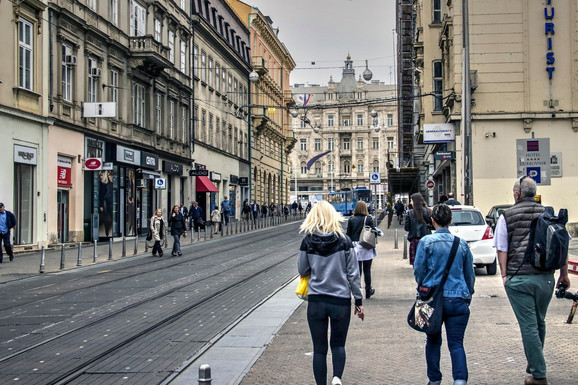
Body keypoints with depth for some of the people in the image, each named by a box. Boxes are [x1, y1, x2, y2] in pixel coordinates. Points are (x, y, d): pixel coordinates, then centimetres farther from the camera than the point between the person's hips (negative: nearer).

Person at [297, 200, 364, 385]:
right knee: (338, 344, 15)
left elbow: (302, 271, 5)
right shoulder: (344, 240, -5)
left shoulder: (308, 242, -4)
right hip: (341, 300, 0)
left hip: (316, 301, 0)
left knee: (319, 349, 10)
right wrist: (359, 301, 4)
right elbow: (353, 274, -3)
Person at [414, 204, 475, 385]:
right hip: (457, 299, 1)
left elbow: (418, 270, -1)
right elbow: (470, 274, 12)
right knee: (456, 343, 0)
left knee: (433, 341, 16)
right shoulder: (462, 244, 4)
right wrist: (468, 295, 25)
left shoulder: (426, 242, -4)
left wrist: (422, 288, 19)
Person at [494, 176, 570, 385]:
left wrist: (504, 275, 3)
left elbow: (502, 249, -2)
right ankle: (534, 364, 32)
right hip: (545, 277, 3)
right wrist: (564, 274, 15)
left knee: (529, 325, -1)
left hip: (519, 278, -3)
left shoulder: (507, 216, 0)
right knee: (539, 322, 19)